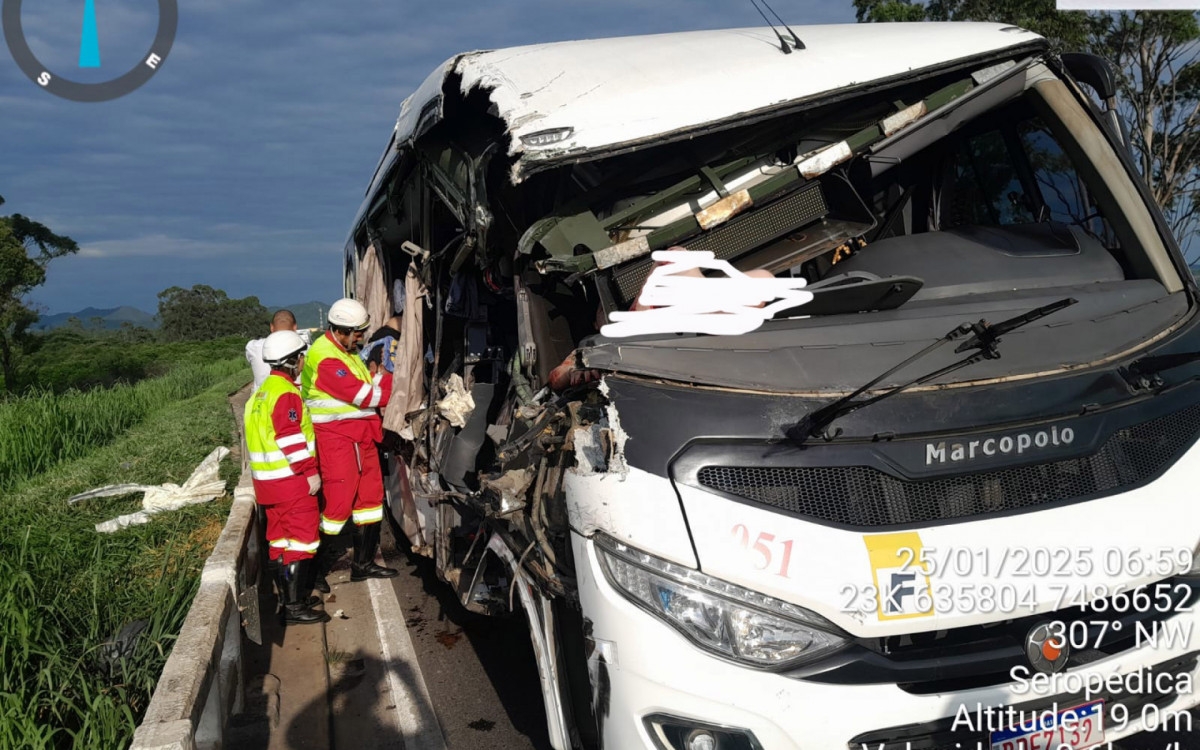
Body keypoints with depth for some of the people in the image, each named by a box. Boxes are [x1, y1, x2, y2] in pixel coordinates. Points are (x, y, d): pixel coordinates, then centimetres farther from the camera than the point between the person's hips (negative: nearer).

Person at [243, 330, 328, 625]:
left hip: (268, 480, 10)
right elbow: (290, 438, -23)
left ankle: (289, 597, 26)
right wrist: (310, 471, -18)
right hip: (291, 480, -10)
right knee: (301, 539, -5)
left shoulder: (264, 391, 15)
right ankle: (295, 608, -4)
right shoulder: (286, 393, -17)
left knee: (281, 539, 16)